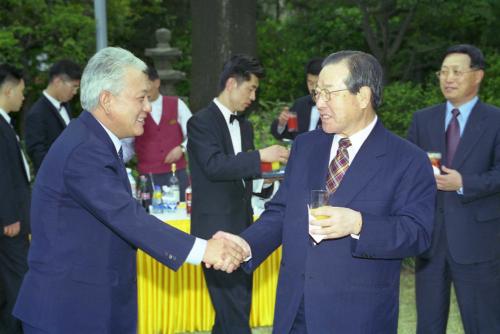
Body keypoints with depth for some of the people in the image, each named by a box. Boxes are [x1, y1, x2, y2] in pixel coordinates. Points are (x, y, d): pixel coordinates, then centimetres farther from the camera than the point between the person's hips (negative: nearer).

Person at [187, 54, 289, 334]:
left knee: (237, 309, 13)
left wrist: (269, 182, 8)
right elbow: (214, 166, -23)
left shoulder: (245, 126, 16)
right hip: (217, 229, -8)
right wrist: (260, 156, -23)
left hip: (242, 226, 8)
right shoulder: (201, 122, -9)